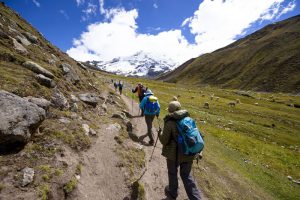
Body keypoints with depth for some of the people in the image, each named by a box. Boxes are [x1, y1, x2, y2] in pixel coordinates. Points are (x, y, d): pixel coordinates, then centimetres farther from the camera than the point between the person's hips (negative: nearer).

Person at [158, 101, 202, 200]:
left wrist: (160, 134, 6)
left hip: (174, 154, -4)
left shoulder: (169, 122, -19)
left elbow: (164, 141, -15)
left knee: (172, 173, 23)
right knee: (186, 175, 24)